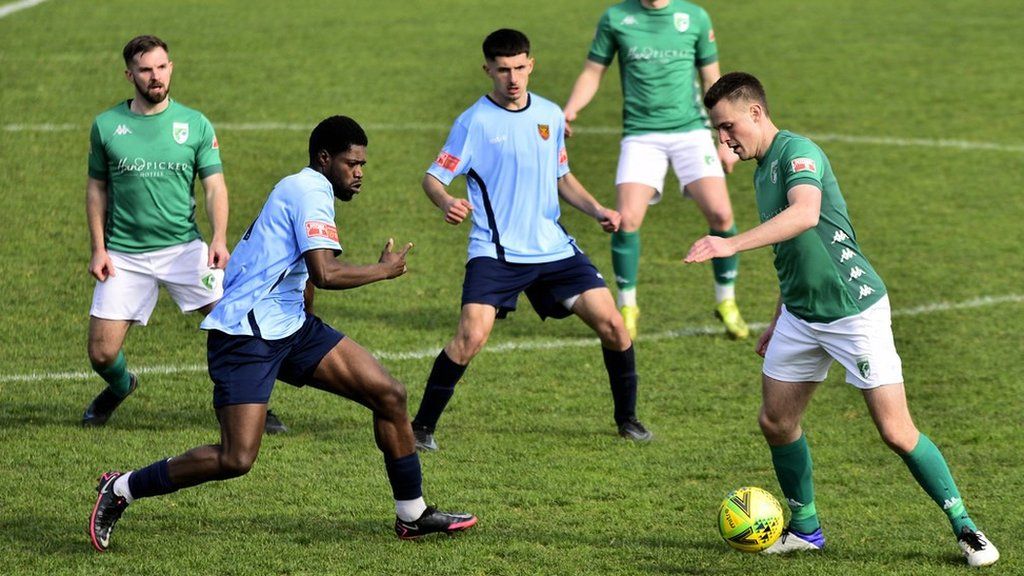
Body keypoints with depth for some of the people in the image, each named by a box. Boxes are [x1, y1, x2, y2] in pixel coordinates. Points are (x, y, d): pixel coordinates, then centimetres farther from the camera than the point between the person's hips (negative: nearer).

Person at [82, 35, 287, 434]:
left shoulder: (196, 125, 1)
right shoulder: (106, 126, 3)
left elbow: (215, 187, 0)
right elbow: (97, 188, 11)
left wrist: (219, 240, -16)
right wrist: (98, 248, 3)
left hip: (184, 248, 0)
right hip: (124, 255, 1)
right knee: (102, 353, -2)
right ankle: (120, 387, 34)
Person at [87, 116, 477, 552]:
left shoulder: (300, 190, 21)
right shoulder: (310, 190, -12)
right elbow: (324, 273, -22)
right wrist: (384, 270, -9)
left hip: (288, 325, 11)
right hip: (244, 335, -11)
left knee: (389, 394, 3)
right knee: (236, 459, -18)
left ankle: (412, 514, 14)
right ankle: (121, 490, -1)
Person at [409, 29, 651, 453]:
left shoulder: (550, 115, 9)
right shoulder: (475, 122, -6)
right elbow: (433, 178, -7)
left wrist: (597, 210, 5)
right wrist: (448, 204, -30)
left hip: (553, 247, 5)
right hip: (495, 253, -5)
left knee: (612, 326, -3)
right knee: (471, 336, -22)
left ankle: (627, 419, 18)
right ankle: (422, 427, -6)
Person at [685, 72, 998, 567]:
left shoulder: (797, 152, -18)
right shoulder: (762, 169, 11)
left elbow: (805, 214, -39)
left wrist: (731, 244, -45)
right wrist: (779, 321, 25)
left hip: (854, 309, -9)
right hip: (801, 315, 9)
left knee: (896, 431, -8)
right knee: (776, 422, 7)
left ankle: (964, 527, 4)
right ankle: (804, 528, 22)